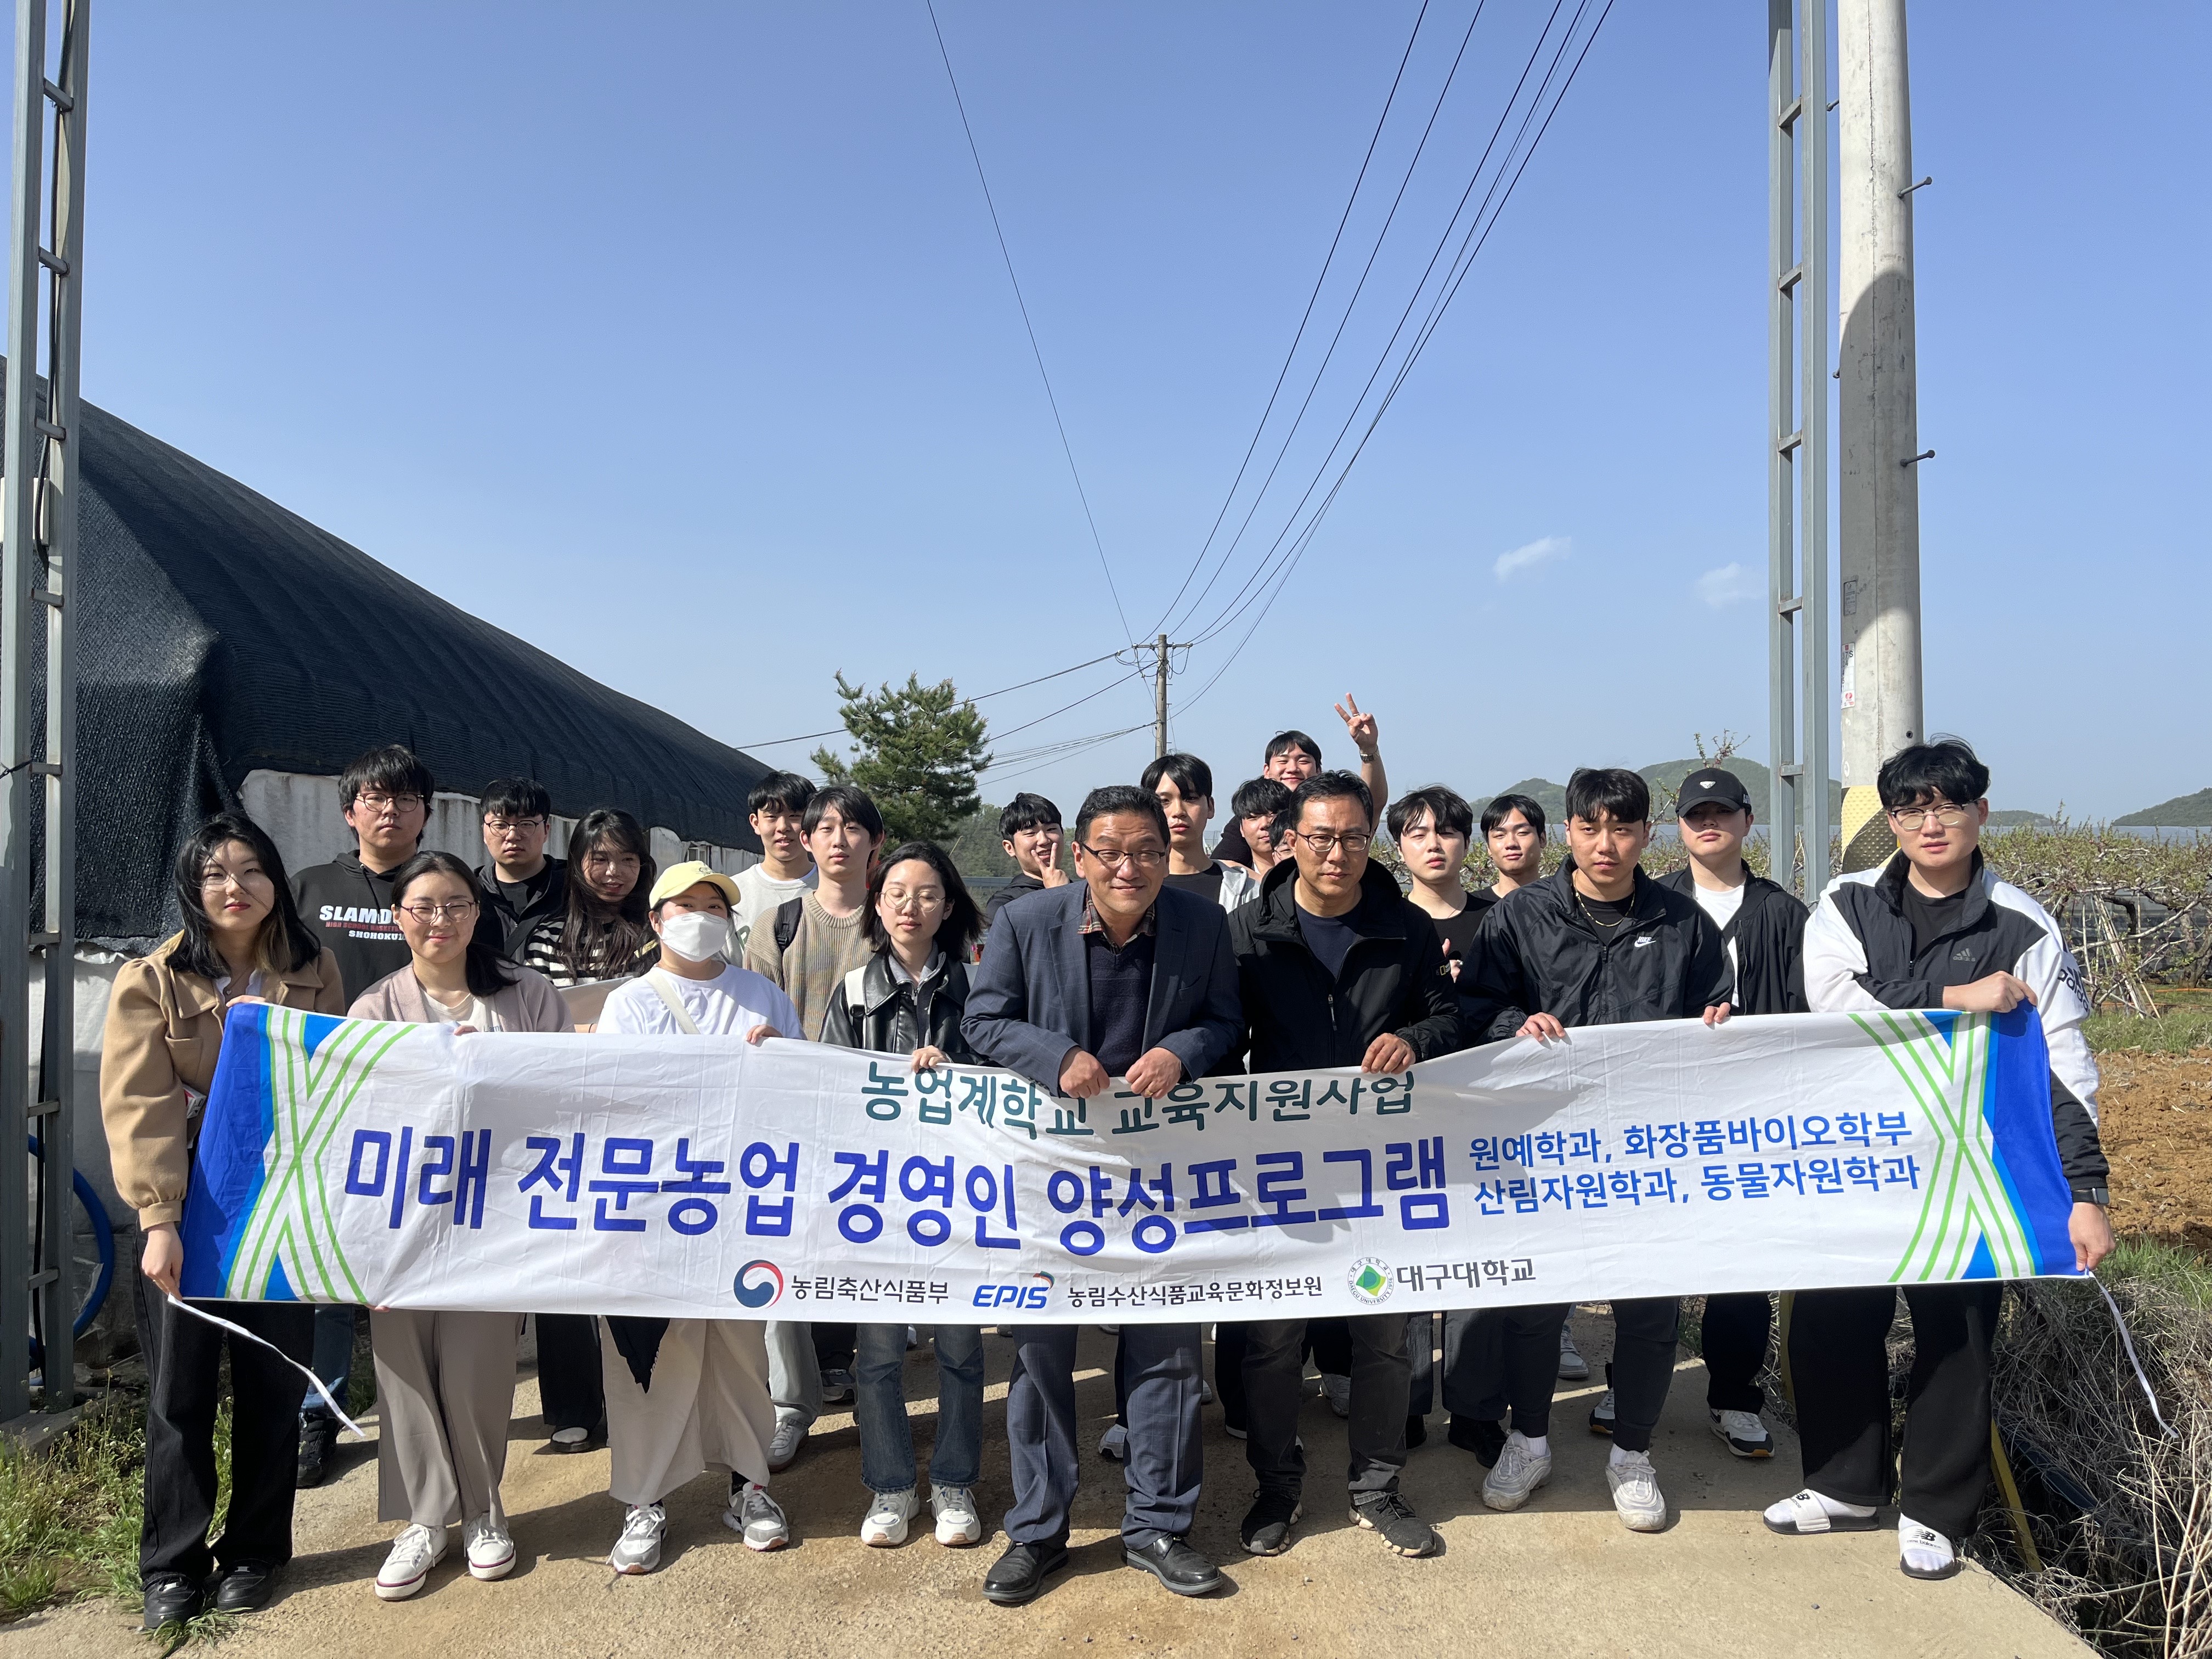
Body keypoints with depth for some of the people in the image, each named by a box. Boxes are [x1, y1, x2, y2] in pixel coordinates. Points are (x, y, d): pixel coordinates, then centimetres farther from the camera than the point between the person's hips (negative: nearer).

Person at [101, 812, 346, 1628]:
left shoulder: (314, 972, 4)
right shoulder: (150, 982, -4)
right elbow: (140, 1107, -12)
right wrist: (159, 1220, -21)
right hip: (185, 1215, -2)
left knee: (274, 1386, 9)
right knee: (180, 1392, 6)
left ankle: (254, 1550, 26)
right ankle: (172, 1565, 22)